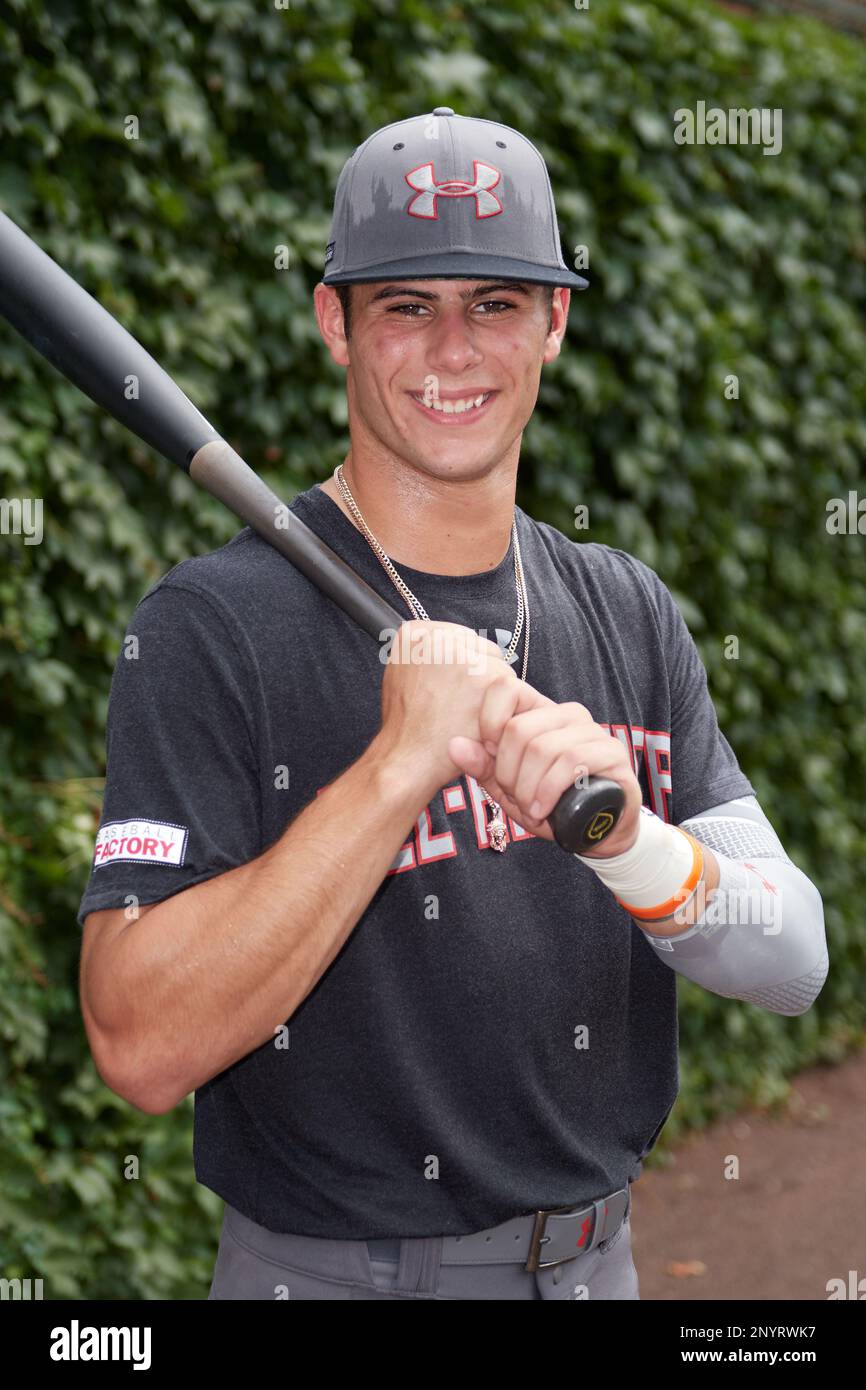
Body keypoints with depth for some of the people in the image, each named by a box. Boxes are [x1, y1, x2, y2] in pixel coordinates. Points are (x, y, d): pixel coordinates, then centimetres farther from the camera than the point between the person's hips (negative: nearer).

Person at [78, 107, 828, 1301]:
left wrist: (628, 837, -24)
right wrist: (400, 764, -30)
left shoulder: (632, 615, 2)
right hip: (329, 1271, -5)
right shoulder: (215, 623, -15)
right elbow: (142, 1050, -24)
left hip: (596, 1262, 5)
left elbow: (794, 966, -4)